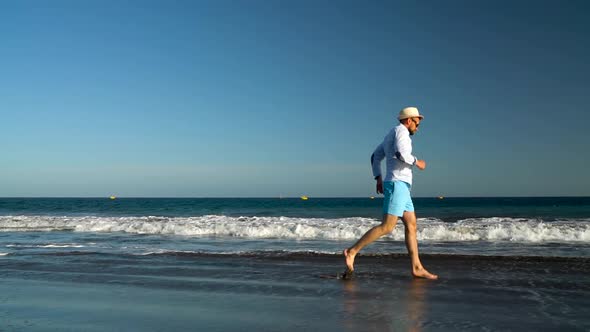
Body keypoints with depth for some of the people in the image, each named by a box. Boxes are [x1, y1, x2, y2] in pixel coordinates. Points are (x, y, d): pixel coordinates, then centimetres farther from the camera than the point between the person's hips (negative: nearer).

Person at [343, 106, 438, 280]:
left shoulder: (390, 136, 22)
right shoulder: (401, 130, -7)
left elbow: (375, 157, 27)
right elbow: (401, 154, -24)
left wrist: (379, 178, 22)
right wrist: (416, 162, -6)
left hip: (400, 186, 10)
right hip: (397, 184, -10)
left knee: (411, 225, 6)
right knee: (387, 227, -14)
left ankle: (417, 268, 6)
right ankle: (352, 251, -13)